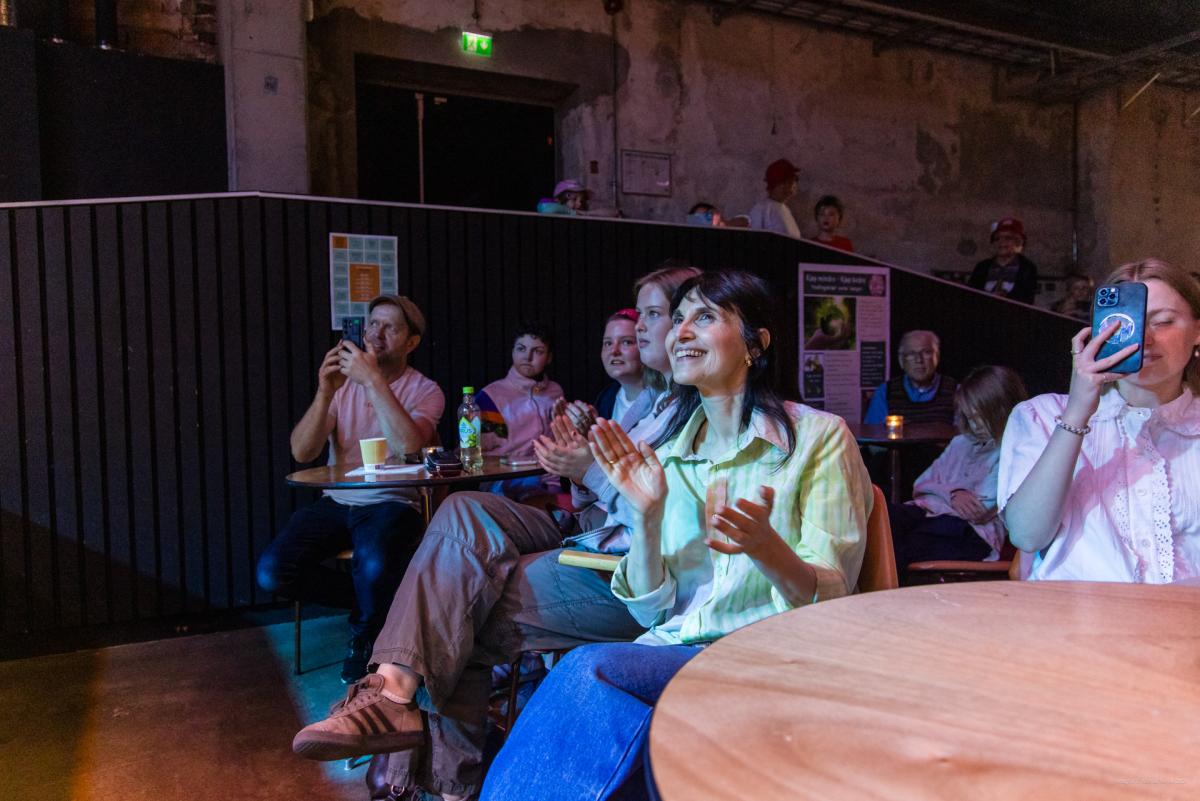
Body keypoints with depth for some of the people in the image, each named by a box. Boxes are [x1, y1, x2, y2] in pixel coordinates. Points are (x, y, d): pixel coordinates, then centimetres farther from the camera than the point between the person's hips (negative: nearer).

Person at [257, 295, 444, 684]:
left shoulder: (425, 391, -1)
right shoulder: (342, 381, 8)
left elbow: (408, 447, -23)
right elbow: (301, 452, -4)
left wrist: (374, 381, -23)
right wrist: (325, 393, -18)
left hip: (392, 503, -4)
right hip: (337, 502, 4)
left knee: (374, 568, -35)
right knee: (272, 571, -18)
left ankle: (363, 638, 2)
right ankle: (369, 601, 7)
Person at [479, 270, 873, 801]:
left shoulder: (818, 435, -1)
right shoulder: (666, 453, 11)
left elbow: (829, 602, -6)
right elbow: (650, 609, 8)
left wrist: (764, 546, -27)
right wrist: (647, 517, -9)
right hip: (672, 650, 4)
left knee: (591, 671, -26)